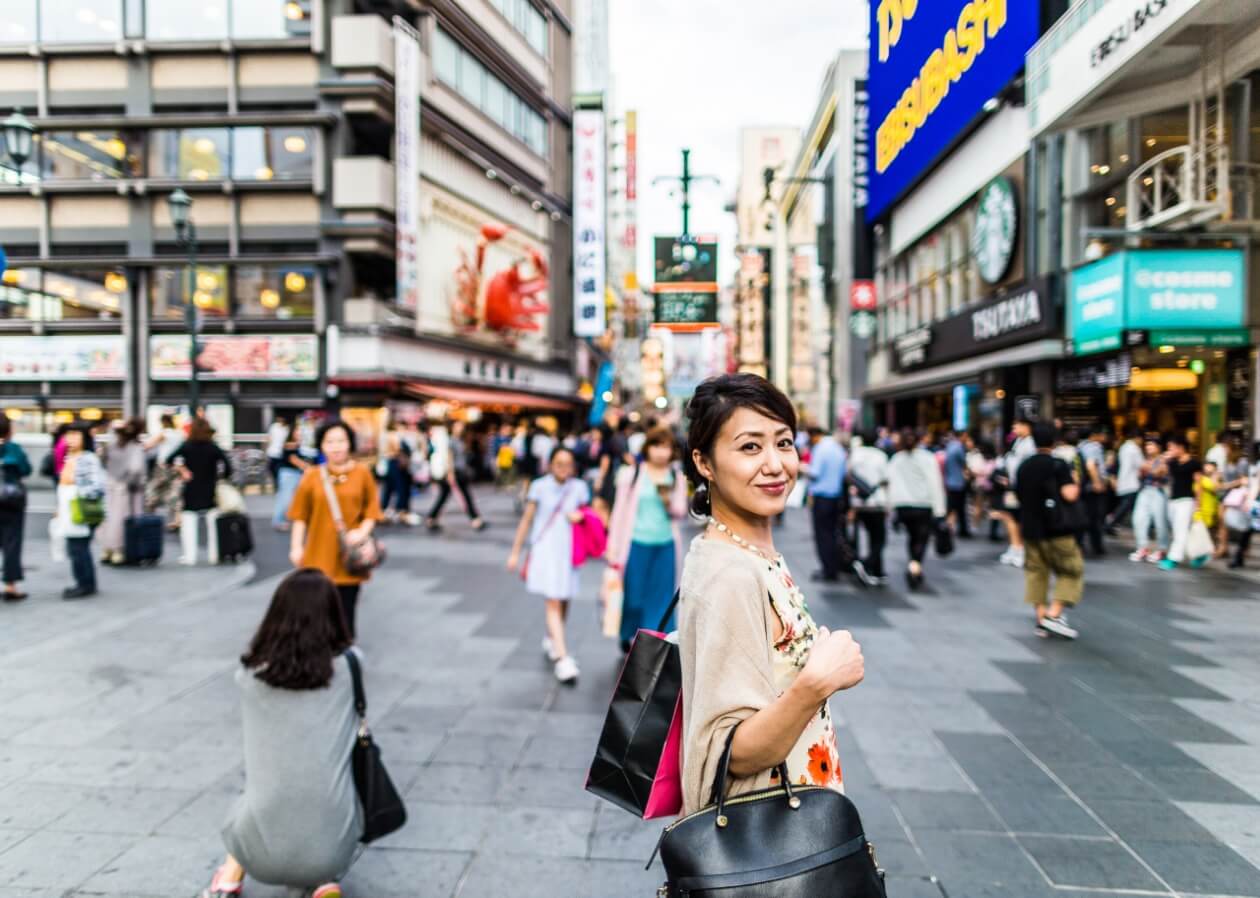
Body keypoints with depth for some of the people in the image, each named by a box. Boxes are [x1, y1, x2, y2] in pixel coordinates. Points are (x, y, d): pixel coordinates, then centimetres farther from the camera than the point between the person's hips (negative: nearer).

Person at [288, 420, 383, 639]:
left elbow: (372, 509, 2)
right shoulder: (312, 476, -1)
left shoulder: (362, 473, -1)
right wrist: (296, 547, -1)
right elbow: (300, 515, 2)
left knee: (346, 611, 8)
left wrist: (363, 532, -13)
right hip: (320, 555, 0)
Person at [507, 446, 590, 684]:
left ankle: (551, 640, 41)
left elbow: (587, 514, 16)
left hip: (568, 550, 4)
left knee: (564, 601, 15)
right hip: (545, 548, -4)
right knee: (553, 603, -12)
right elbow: (527, 520, 4)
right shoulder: (539, 487, -3)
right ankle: (562, 658, -14)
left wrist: (579, 517, -9)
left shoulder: (579, 488, 4)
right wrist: (515, 552, 6)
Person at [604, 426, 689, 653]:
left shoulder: (677, 478, 6)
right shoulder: (631, 473, 1)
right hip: (636, 542, -2)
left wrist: (669, 502, -14)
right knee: (633, 594, 3)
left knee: (661, 596, 2)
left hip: (665, 546, 2)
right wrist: (613, 545, 0)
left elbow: (681, 513, 9)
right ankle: (627, 636, 29)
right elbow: (620, 509, 3)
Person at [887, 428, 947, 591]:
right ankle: (915, 564, -23)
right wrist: (939, 510, -10)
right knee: (922, 538, 0)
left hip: (901, 506, 4)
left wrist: (892, 507, 11)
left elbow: (892, 484, 8)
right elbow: (935, 485, -9)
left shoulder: (896, 459, 9)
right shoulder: (927, 458, -4)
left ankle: (916, 570, 21)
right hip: (923, 506, -4)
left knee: (912, 536, 19)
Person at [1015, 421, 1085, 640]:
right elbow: (1070, 495, -20)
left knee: (1036, 571, 11)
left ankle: (1041, 618, 11)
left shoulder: (1024, 466, 7)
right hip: (1056, 529, -5)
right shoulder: (1058, 465, -11)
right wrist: (1074, 481, -2)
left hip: (1030, 528, 5)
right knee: (1071, 570, 6)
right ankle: (1054, 614, -5)